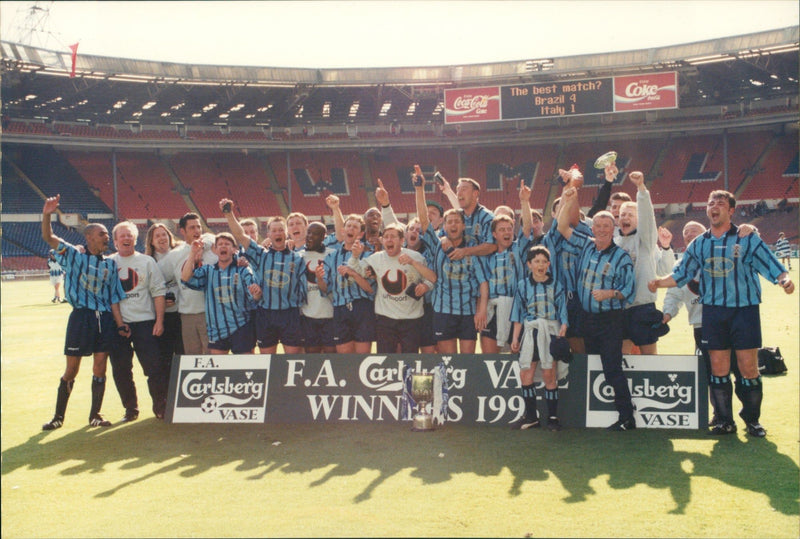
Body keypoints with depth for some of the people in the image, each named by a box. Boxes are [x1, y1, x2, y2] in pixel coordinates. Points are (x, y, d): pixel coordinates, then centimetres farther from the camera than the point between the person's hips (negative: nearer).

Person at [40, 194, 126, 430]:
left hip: (105, 319, 3)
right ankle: (58, 416, 16)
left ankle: (95, 415, 16)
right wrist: (46, 215, -24)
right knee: (71, 370, 3)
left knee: (100, 368, 5)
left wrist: (120, 324, 1)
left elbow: (113, 298, 9)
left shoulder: (110, 264, 10)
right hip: (81, 317, -3)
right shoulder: (74, 255, 3)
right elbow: (48, 237, -8)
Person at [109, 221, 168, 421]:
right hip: (117, 323, 2)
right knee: (120, 369, 5)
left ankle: (160, 407, 7)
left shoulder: (147, 262, 8)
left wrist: (159, 321, -3)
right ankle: (130, 409, 19)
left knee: (154, 366, -5)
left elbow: (158, 291, 5)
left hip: (144, 322, -1)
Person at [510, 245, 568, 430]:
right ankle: (531, 416, 11)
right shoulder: (523, 285, 8)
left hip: (551, 331, -2)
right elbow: (518, 315, 11)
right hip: (530, 331, 2)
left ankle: (552, 417, 9)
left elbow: (563, 314, 3)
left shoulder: (556, 286, 3)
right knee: (525, 373, -1)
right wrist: (515, 338, 9)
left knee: (549, 374, -2)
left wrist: (562, 334, -10)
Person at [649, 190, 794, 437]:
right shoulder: (698, 244, 12)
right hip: (713, 310, 3)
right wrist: (658, 282, 1)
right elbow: (681, 274, 16)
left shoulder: (748, 239, 2)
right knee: (718, 367, 4)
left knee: (749, 367, -2)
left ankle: (752, 419, 13)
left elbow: (771, 265, -4)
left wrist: (784, 279, -23)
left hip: (745, 309, -3)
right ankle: (724, 420, 15)